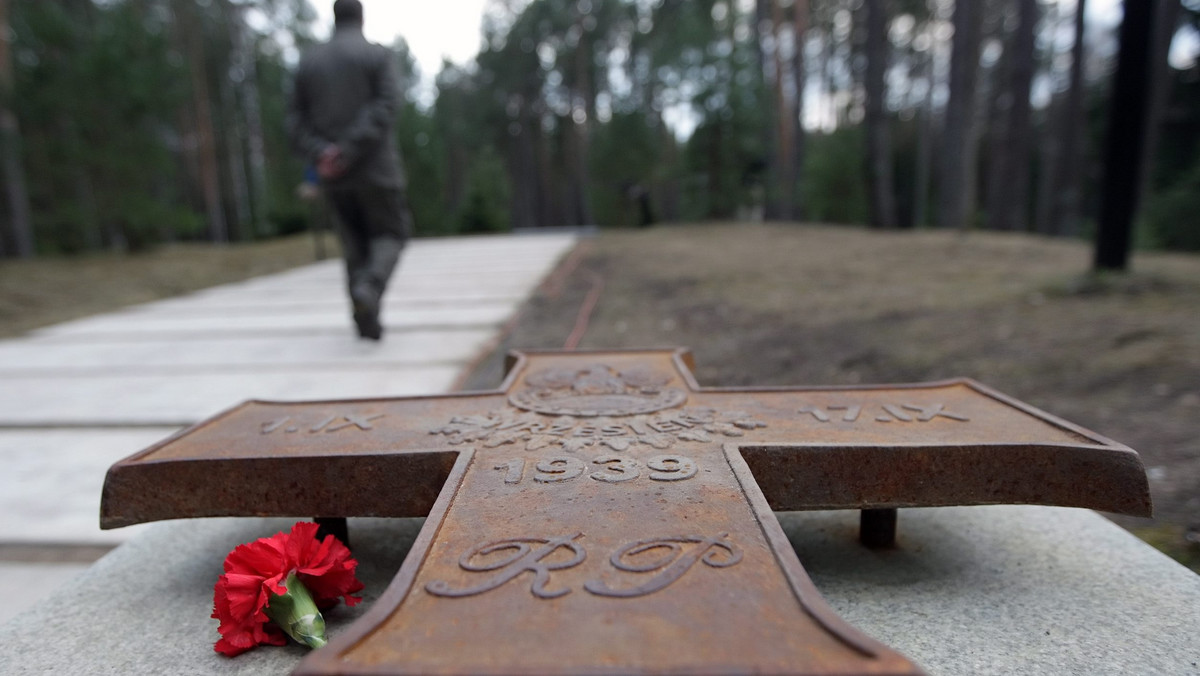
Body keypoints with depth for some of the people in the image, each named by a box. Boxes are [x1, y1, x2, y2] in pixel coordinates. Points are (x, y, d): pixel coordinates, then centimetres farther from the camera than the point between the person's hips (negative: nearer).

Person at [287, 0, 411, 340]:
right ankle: (369, 287, -20)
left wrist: (320, 154, -9)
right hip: (374, 166, -4)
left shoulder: (309, 60, 12)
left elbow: (296, 120, 4)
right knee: (390, 234, 9)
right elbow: (384, 109, -15)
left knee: (356, 242, 14)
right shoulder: (378, 55, 0)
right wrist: (348, 152, -18)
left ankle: (367, 319, 9)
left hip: (330, 171, 4)